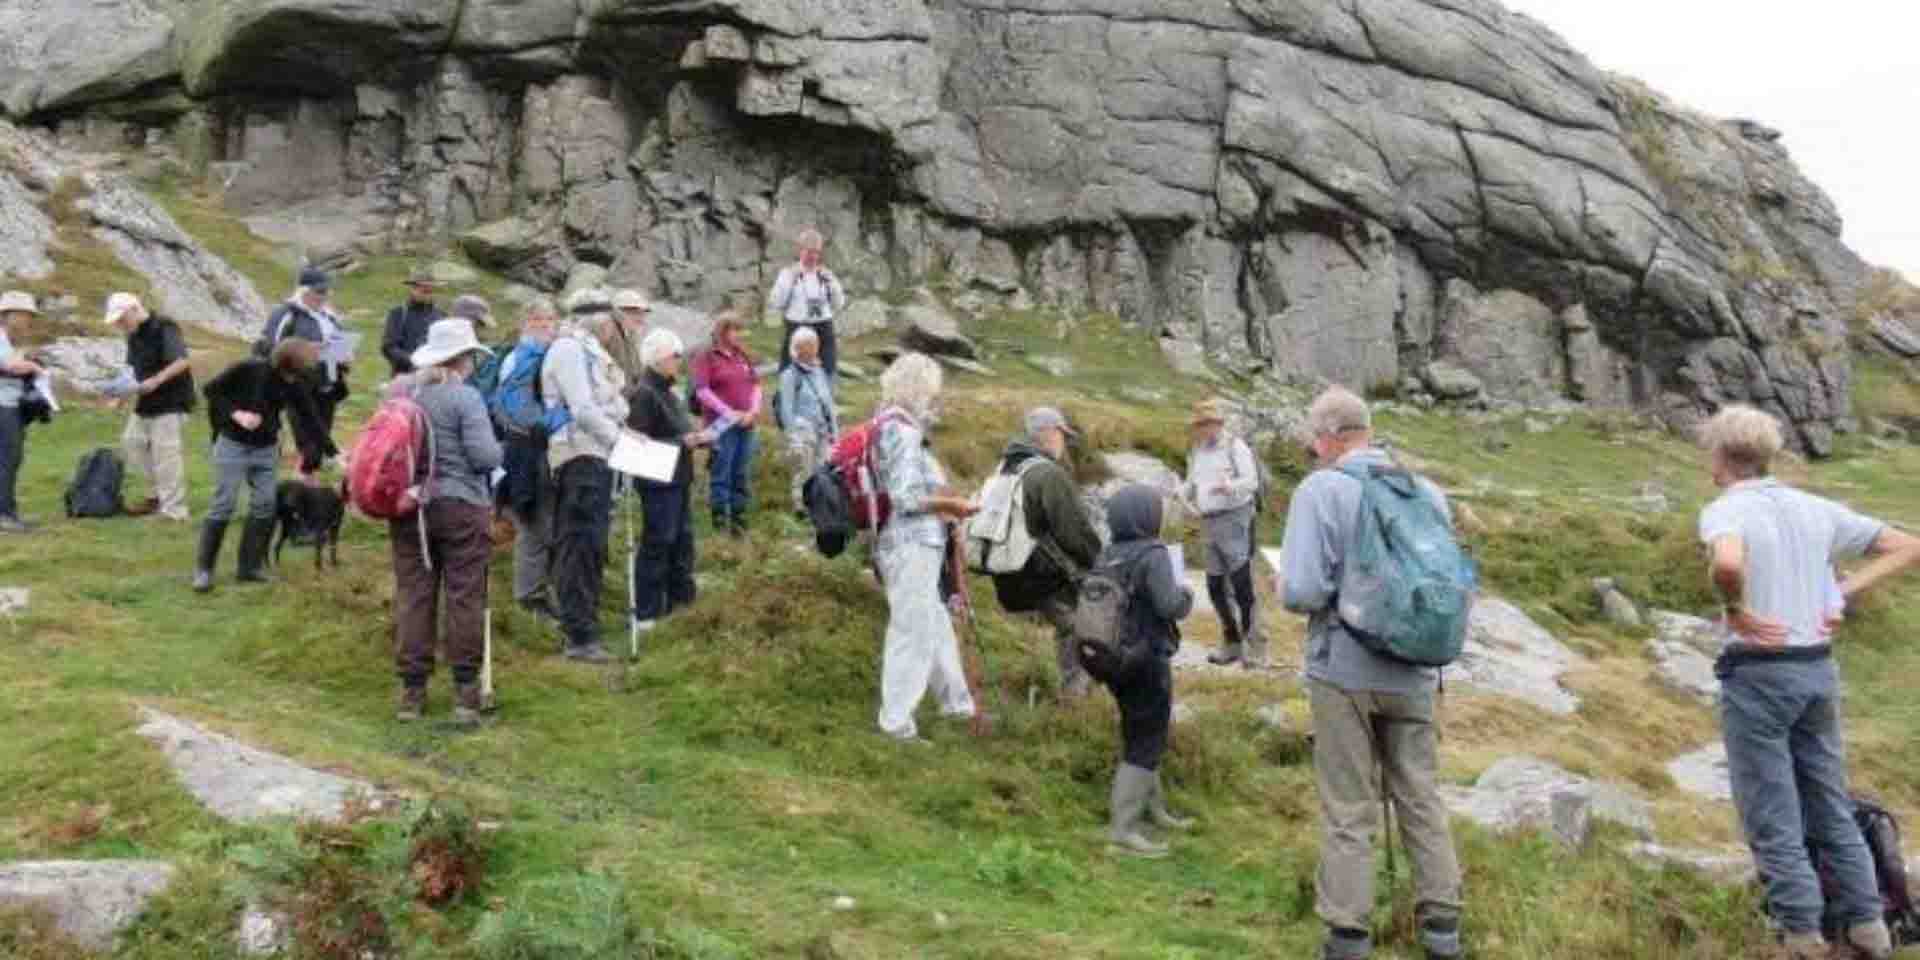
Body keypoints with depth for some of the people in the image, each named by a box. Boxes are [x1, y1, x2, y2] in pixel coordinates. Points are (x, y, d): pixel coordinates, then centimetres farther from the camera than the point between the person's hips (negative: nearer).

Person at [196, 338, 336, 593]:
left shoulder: (296, 385, -8)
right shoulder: (248, 369, -20)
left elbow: (311, 419, -4)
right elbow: (211, 390, -10)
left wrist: (331, 453, -7)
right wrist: (236, 414, -22)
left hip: (266, 449, 4)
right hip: (233, 445, -4)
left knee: (264, 505, 1)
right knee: (223, 505, -5)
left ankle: (250, 567, 12)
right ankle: (203, 569, 5)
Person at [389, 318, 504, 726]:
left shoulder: (400, 392, 6)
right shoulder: (466, 397, -11)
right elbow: (485, 456, -16)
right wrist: (499, 448, 5)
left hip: (407, 506, 5)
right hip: (460, 507, -5)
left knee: (412, 596, 8)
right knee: (464, 596, 3)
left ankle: (412, 690, 12)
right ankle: (465, 689, 7)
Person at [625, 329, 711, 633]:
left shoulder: (667, 393, 14)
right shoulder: (643, 394, -15)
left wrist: (696, 438, 6)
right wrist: (682, 442, -21)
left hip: (679, 479, 9)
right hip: (658, 480, -9)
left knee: (682, 539, 15)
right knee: (657, 542, -5)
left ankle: (680, 600, 27)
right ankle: (646, 612, 2)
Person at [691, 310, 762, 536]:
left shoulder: (742, 355, 14)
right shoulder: (708, 357, -3)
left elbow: (755, 385, 15)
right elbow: (702, 391, -10)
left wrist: (754, 411, -2)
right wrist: (729, 413, -14)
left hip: (746, 423, 5)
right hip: (721, 424, -5)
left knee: (742, 474, 9)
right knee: (721, 473, -4)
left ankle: (739, 518, 17)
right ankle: (720, 520, 2)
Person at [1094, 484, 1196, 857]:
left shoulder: (1105, 557, 5)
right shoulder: (1153, 554, -17)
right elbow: (1169, 605, -24)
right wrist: (1186, 590, -3)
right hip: (1147, 661, -8)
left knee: (1139, 738, 22)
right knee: (1146, 745, -1)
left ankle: (1154, 809, 37)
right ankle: (1122, 831, -3)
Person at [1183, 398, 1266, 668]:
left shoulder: (1235, 446, -6)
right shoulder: (1197, 452, 15)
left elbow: (1252, 481, -16)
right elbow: (1191, 485, 21)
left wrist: (1230, 486, -36)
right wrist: (1180, 495, -1)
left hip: (1235, 519, -7)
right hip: (1211, 523, 7)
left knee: (1241, 583, -12)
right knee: (1216, 585, 10)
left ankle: (1255, 645, -6)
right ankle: (1233, 643, 22)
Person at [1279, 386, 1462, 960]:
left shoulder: (1321, 490, -14)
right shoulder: (1427, 491, 1)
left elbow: (1301, 592, -21)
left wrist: (1336, 597, 1)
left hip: (1344, 671, -4)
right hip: (1413, 672, 4)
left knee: (1349, 810, 6)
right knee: (1422, 799, 16)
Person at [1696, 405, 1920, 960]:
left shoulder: (1725, 511, -12)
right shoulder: (1815, 509, 8)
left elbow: (1727, 564, -36)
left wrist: (1735, 610, -17)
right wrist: (1843, 596, 7)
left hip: (1758, 673, -7)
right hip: (1819, 669, 7)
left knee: (1770, 815, 3)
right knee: (1831, 807, 17)